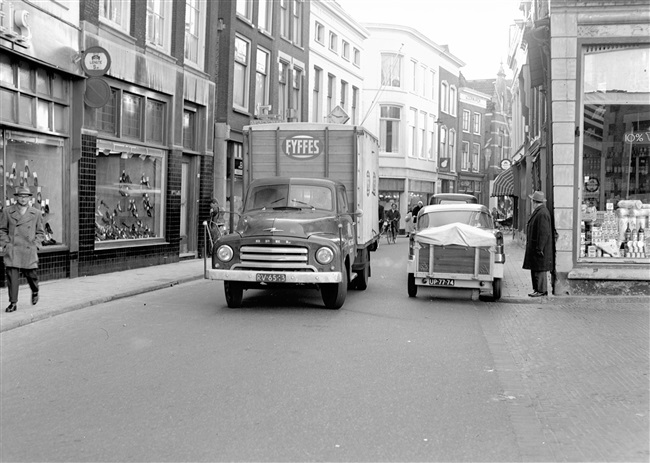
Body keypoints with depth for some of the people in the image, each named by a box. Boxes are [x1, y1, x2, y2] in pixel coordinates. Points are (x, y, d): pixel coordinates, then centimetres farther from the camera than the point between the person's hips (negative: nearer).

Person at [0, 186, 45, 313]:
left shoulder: (36, 213, 6)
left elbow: (40, 232, 13)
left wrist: (35, 244, 1)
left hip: (29, 251, 0)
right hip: (12, 251, 0)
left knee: (31, 274, 5)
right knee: (12, 276, -6)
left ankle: (35, 291, 37)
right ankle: (13, 303, 1)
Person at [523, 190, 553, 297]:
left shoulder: (542, 213, -19)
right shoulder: (537, 212, 15)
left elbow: (544, 232, -23)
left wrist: (539, 248, -23)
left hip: (540, 247, -10)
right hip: (534, 247, 10)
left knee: (539, 268, -5)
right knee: (535, 268, 13)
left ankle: (541, 290, 0)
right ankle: (537, 289, 18)